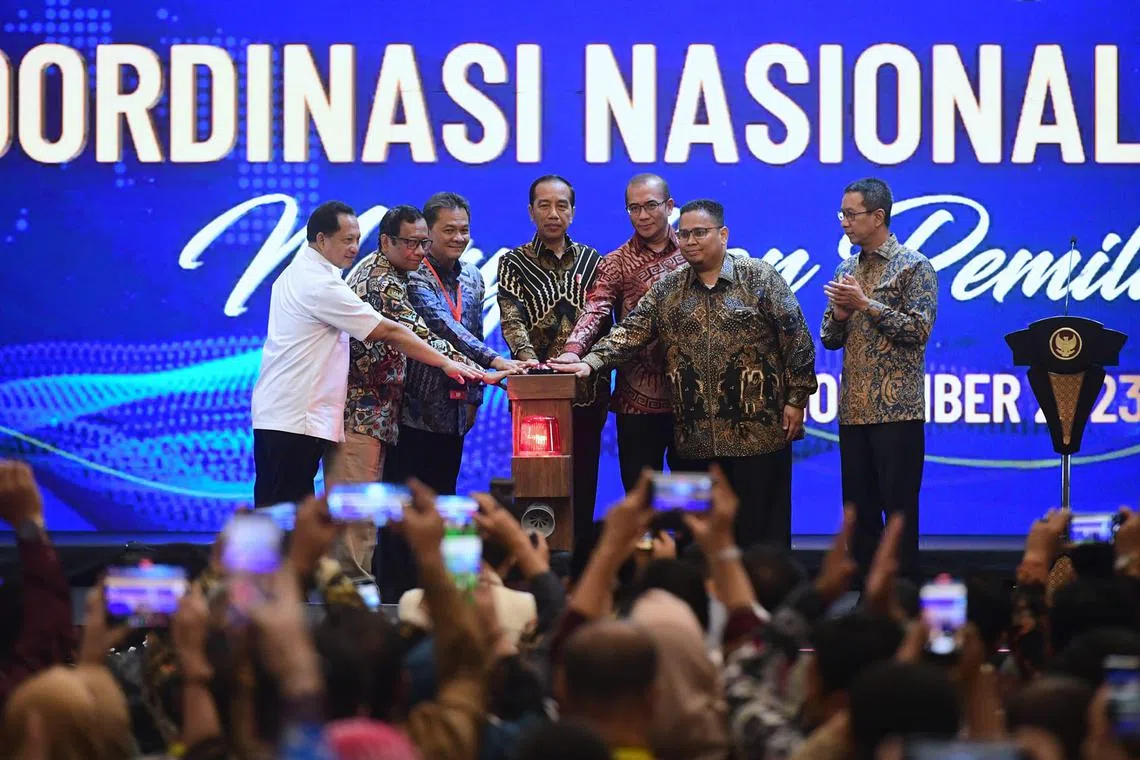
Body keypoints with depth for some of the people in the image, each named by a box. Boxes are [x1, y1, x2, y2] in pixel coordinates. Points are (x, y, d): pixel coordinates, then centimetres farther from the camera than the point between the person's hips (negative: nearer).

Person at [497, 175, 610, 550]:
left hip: (586, 391, 2)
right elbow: (512, 322, -9)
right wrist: (531, 361, -27)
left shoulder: (591, 261, 13)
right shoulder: (513, 264, 5)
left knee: (583, 484, 3)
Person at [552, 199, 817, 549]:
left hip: (758, 433, -4)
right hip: (695, 439, 4)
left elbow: (797, 339, -1)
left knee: (760, 532, -1)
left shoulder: (760, 278, 0)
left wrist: (796, 399, -5)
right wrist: (590, 362, -12)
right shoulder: (667, 289, 11)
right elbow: (630, 332, 4)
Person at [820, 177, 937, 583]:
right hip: (853, 409, 7)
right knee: (859, 508, 8)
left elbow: (919, 329, -13)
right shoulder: (846, 270, 16)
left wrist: (866, 304, -14)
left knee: (899, 506, -5)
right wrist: (840, 312, -5)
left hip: (897, 410, -6)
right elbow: (829, 338, 16)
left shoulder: (913, 267, -3)